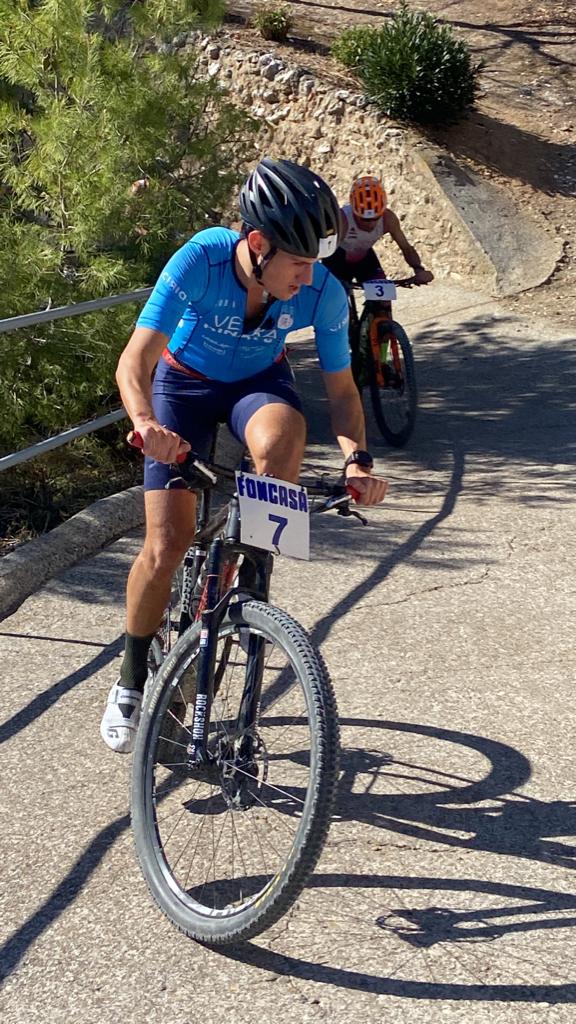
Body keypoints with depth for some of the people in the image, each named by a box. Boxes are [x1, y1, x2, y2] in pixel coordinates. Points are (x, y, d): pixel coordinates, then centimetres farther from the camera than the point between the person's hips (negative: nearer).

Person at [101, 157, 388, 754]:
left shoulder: (324, 294, -27)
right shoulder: (201, 259, -34)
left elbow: (341, 389, -15)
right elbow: (135, 359, -36)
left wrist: (356, 458, -33)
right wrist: (145, 422, -56)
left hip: (260, 381, 1)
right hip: (185, 381, -1)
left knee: (283, 437, -38)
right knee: (166, 547, -7)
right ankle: (132, 683, 16)